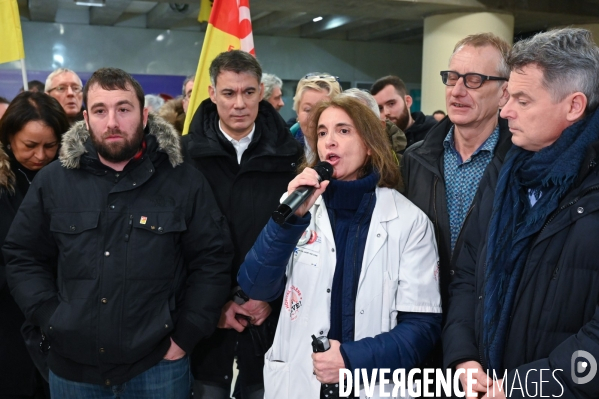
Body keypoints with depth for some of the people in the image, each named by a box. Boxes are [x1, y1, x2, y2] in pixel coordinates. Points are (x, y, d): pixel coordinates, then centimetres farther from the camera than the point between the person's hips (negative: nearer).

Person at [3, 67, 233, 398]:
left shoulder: (184, 182, -5)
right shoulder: (52, 181, 1)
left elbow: (212, 259, -3)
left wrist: (186, 335, -6)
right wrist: (50, 318, -4)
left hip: (157, 364, -1)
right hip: (71, 365, 2)